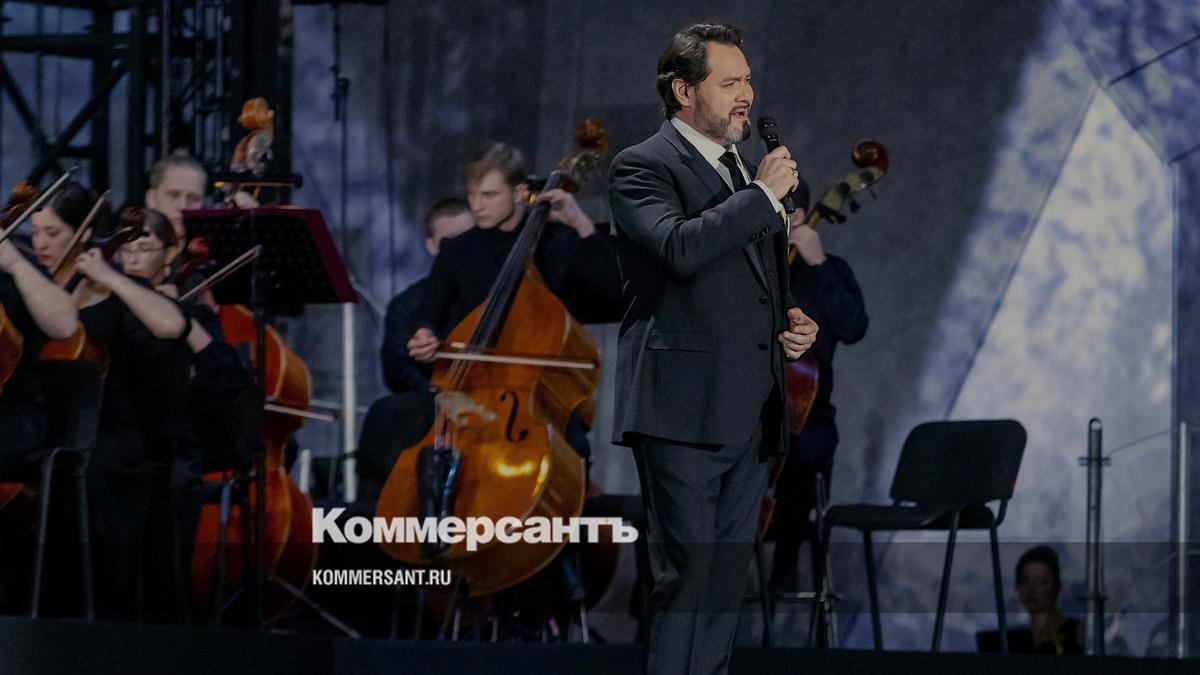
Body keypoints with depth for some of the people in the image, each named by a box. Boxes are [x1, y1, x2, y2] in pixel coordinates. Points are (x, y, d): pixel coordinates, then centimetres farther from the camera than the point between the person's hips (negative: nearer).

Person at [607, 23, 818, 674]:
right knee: (687, 572, -12)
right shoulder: (643, 167, -4)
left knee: (729, 573, 9)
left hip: (750, 412, 8)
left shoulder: (747, 172, 21)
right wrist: (764, 196, -16)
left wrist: (793, 320, 12)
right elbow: (679, 247, -23)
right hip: (684, 407, -8)